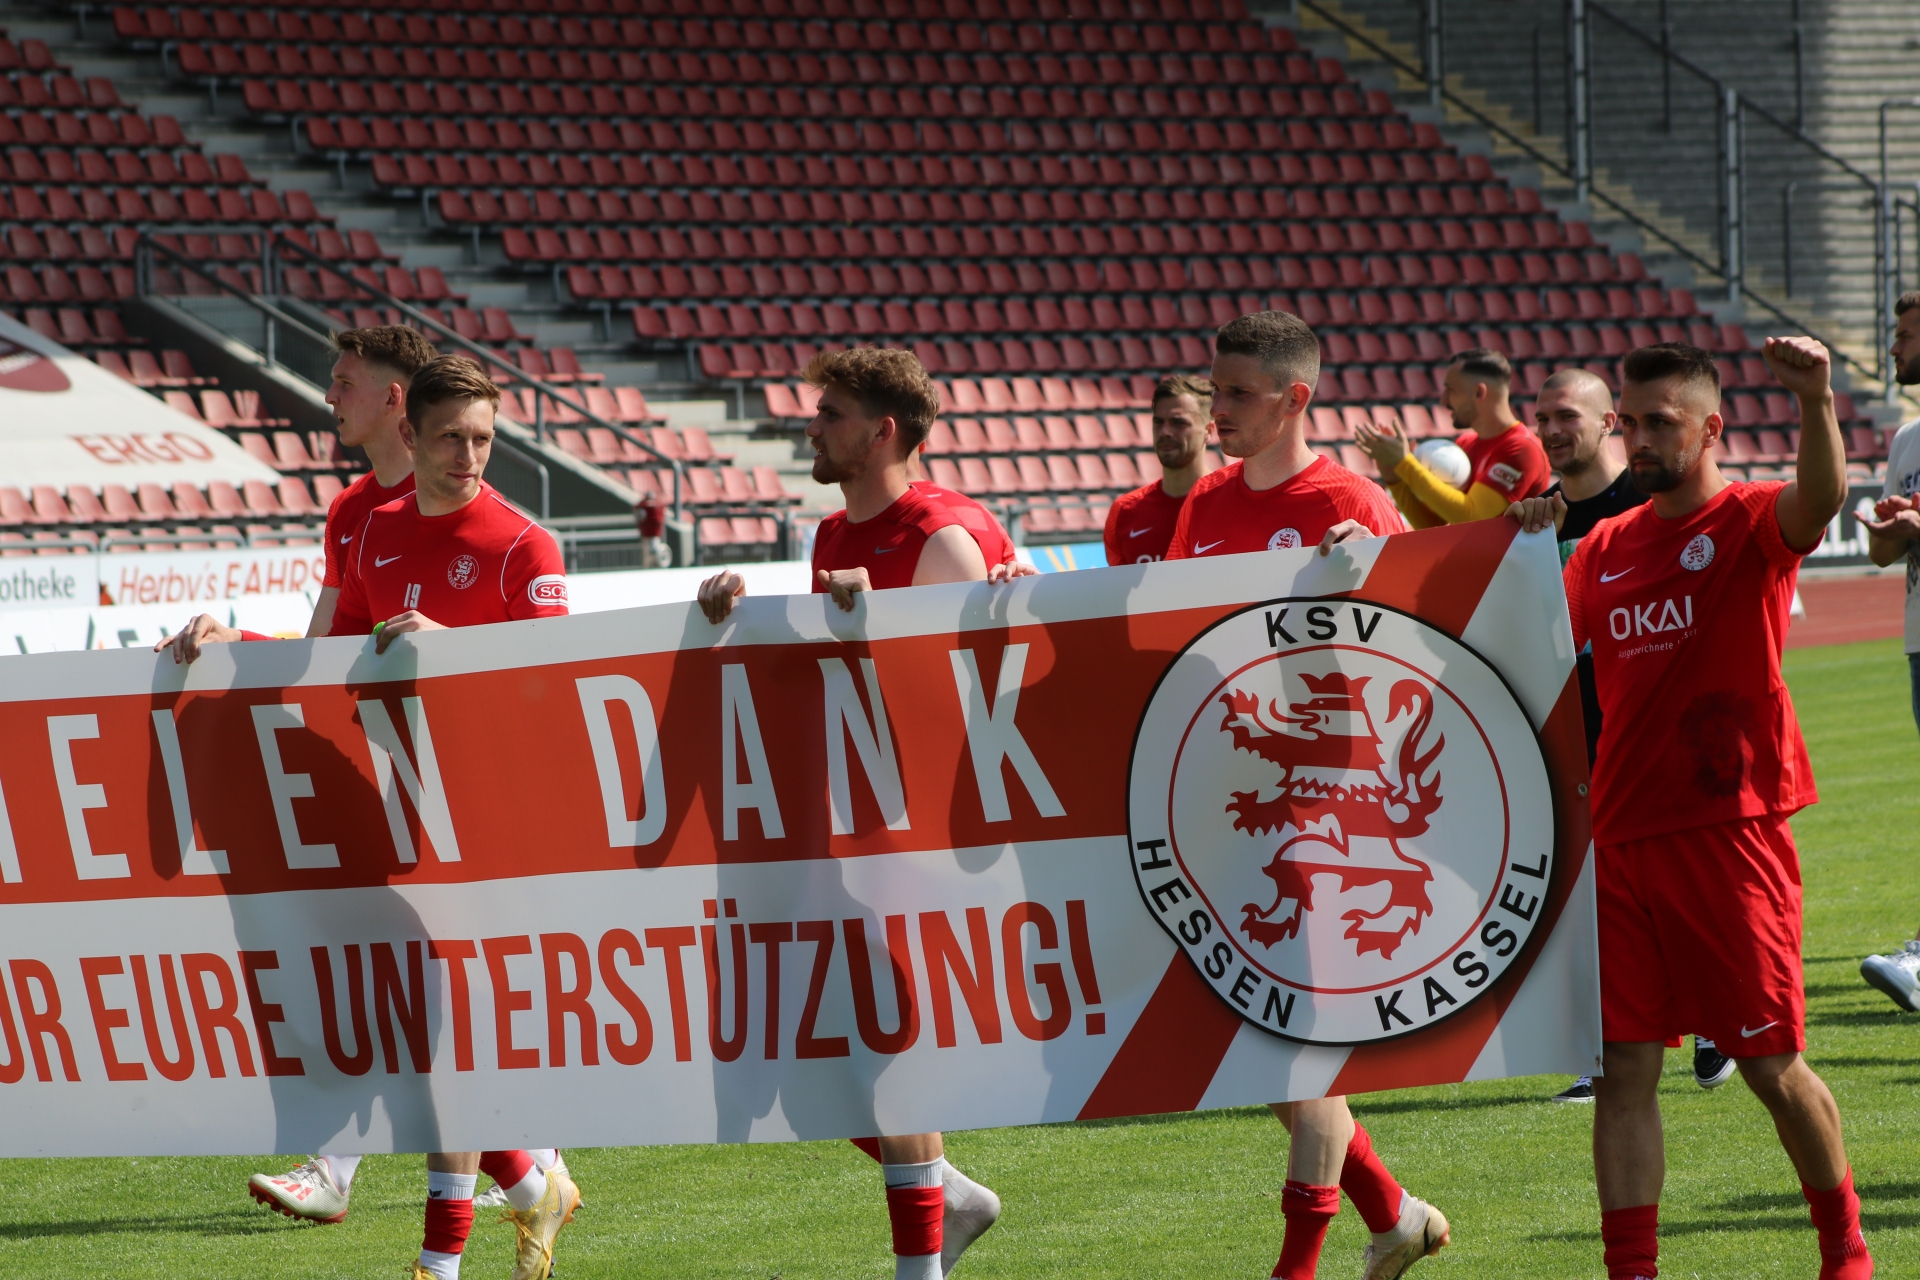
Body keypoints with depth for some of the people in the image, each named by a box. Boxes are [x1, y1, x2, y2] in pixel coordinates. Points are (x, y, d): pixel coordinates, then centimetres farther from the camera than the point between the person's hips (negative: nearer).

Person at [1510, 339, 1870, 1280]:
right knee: (1622, 1069, 0)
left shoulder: (1749, 523, -4)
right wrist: (1528, 551, 4)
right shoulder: (1605, 548, 13)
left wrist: (1816, 403, -45)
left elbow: (1821, 498, -25)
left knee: (1770, 1063, 2)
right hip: (1621, 838, 5)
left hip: (1730, 832, -5)